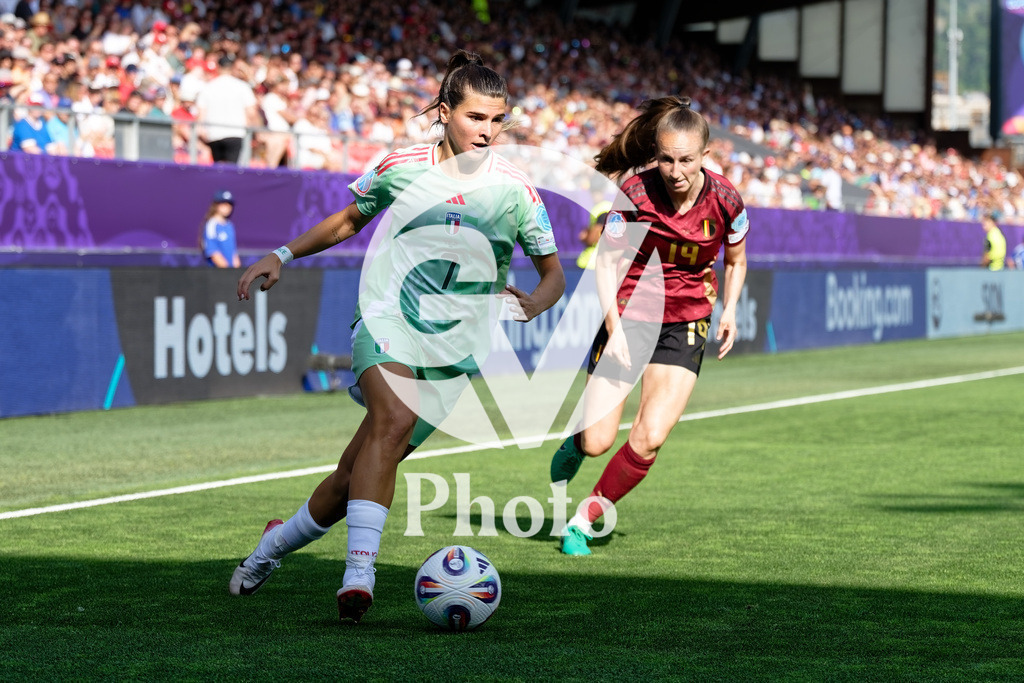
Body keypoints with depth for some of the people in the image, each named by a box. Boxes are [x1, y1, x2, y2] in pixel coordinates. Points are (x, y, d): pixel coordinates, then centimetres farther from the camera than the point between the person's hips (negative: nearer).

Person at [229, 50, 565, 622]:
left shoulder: (516, 190, -2)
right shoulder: (402, 169, 1)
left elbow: (554, 272, 6)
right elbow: (349, 221, 19)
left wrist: (534, 304, -15)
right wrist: (282, 256, 10)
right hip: (389, 318, -1)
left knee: (360, 470, -2)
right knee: (395, 419, -33)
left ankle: (276, 543, 27)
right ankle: (359, 571, -39)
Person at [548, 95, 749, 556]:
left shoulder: (725, 201, -11)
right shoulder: (635, 193, -17)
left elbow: (736, 260, 9)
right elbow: (606, 263, -8)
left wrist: (728, 310, -5)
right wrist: (615, 328, -18)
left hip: (683, 327, 1)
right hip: (626, 315, -1)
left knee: (649, 438, -16)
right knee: (597, 443, -6)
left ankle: (585, 520, 3)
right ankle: (577, 441, 33)